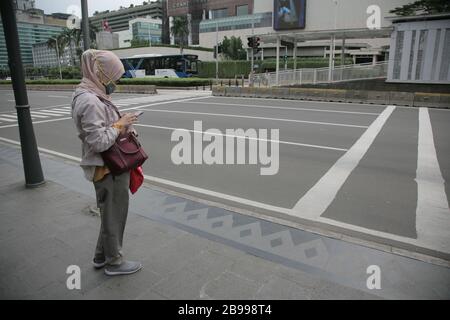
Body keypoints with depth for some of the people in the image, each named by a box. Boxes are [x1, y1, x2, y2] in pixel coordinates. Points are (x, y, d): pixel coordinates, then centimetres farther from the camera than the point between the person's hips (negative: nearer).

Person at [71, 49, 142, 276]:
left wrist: (121, 123, 6)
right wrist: (120, 124, -16)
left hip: (110, 166, 10)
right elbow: (99, 142, -26)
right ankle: (114, 262, 28)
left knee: (110, 213, 23)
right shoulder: (89, 102, -23)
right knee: (114, 215, 7)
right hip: (108, 170, -10)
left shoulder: (94, 96, 8)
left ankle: (102, 256, 39)